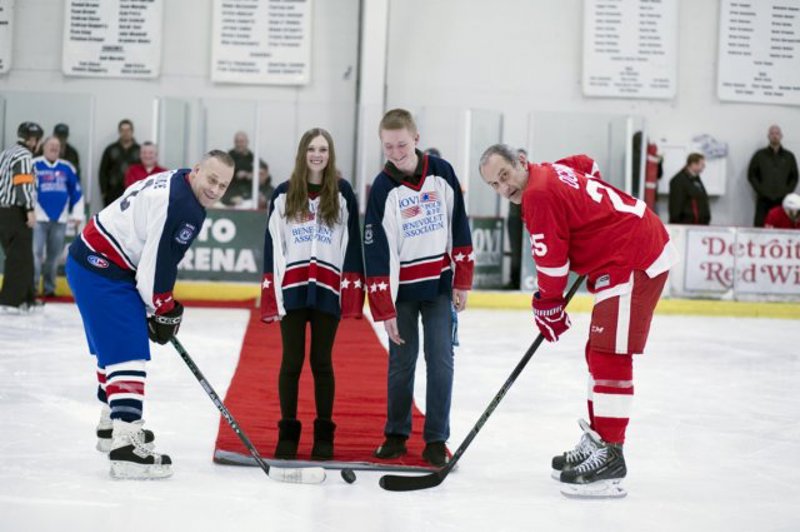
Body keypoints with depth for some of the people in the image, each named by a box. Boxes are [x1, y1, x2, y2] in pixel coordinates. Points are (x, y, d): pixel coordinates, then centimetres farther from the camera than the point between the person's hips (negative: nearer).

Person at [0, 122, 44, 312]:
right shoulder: (23, 155, -11)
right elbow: (23, 184, -21)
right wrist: (30, 210, -23)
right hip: (16, 212, -10)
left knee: (18, 255, 15)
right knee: (20, 256, -7)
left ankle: (26, 297, 19)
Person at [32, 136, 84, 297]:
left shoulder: (67, 168, 9)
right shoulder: (34, 165, -3)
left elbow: (76, 191, 15)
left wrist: (77, 214, 12)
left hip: (60, 218, 4)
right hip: (39, 217, -4)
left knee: (54, 255, 7)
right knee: (36, 252, -10)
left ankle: (49, 287, 15)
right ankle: (32, 287, -6)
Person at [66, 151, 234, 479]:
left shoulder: (172, 183, 11)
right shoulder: (184, 206, -21)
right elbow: (158, 264, -20)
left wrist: (162, 305, 21)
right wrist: (165, 311, -6)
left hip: (88, 261, 11)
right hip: (102, 271, -11)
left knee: (113, 348, 24)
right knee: (128, 353, -14)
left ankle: (112, 424, 41)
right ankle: (126, 446, -20)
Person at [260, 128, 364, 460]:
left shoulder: (342, 193, 3)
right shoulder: (283, 194, 5)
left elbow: (352, 242, 3)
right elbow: (272, 244, 5)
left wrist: (352, 288, -4)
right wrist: (271, 290, -1)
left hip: (328, 289, -1)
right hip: (292, 287, 1)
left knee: (322, 361, 6)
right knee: (291, 361, 4)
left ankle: (324, 433, 14)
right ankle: (288, 431, 13)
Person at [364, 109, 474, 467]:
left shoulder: (442, 173, -5)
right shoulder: (383, 189, -11)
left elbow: (459, 228, 3)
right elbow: (376, 253, -11)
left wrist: (462, 282, 2)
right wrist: (384, 309, -13)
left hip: (440, 284, 1)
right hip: (401, 288, -1)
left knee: (440, 360, -1)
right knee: (401, 361, 4)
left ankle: (436, 438, 6)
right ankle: (396, 434, 18)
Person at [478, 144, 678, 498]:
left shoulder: (539, 196, -16)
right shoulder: (554, 170, 12)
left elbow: (552, 262, -15)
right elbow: (588, 166, 33)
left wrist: (548, 308, 0)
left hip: (634, 262, -11)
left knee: (610, 356, -13)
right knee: (599, 353, 17)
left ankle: (608, 455, -13)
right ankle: (597, 438, 25)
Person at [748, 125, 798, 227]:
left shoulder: (789, 156, 12)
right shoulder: (759, 155, 9)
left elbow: (794, 177, 14)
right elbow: (751, 175, 7)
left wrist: (787, 192, -1)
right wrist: (760, 191, -4)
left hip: (782, 199, 1)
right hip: (763, 200, -1)